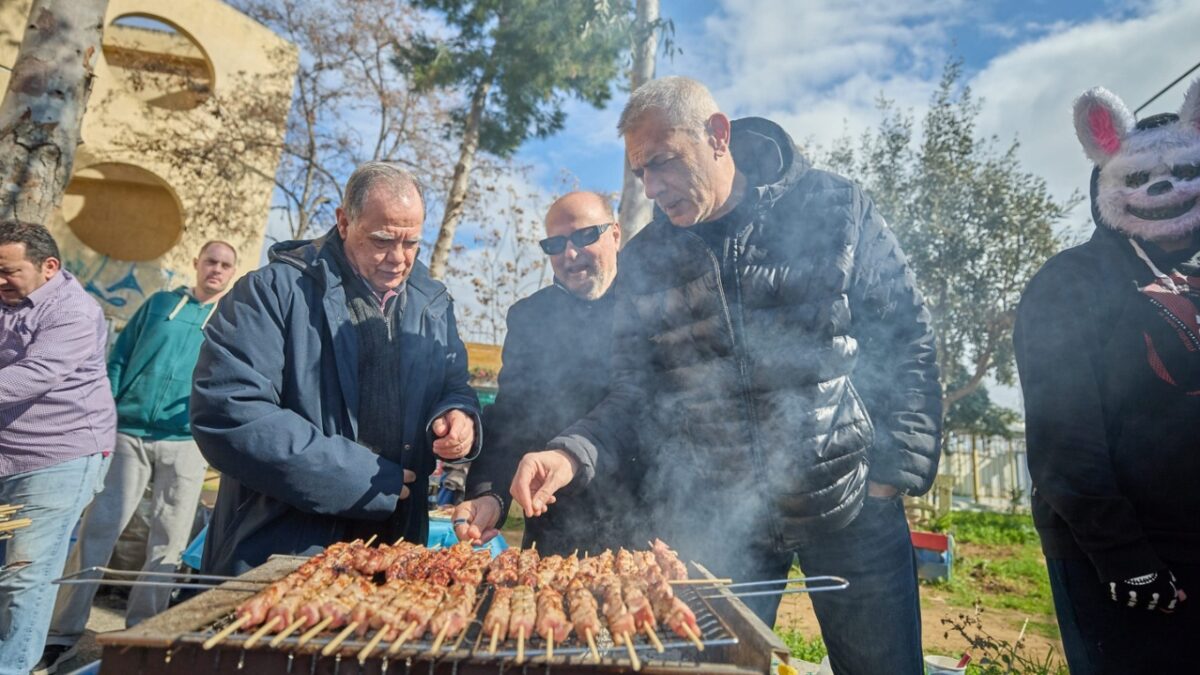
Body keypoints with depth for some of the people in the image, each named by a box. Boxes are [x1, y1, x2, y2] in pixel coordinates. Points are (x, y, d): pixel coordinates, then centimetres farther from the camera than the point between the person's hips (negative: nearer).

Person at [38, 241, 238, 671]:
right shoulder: (160, 303, 10)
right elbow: (118, 359, 9)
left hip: (185, 442, -1)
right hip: (128, 433, 1)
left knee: (168, 539, 5)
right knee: (98, 528, 1)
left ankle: (141, 630, 19)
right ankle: (63, 631, 12)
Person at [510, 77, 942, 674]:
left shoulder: (837, 210, -5)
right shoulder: (643, 262, 1)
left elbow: (907, 340, -1)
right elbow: (632, 392, 4)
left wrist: (897, 470, -6)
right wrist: (573, 454, -14)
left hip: (851, 508, -1)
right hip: (712, 521, 2)